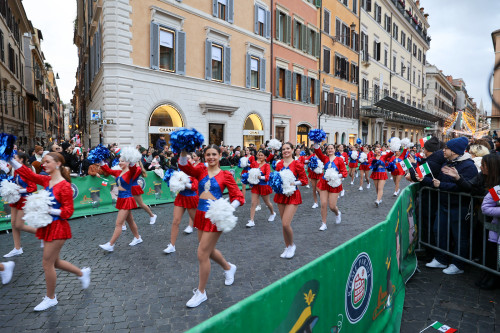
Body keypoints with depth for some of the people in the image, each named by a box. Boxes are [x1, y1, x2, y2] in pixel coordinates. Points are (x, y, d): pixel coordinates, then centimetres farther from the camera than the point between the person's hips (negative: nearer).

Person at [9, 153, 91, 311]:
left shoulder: (65, 186, -17)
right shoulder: (46, 180, 6)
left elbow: (68, 211, -16)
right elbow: (27, 173, 0)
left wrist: (48, 210, -23)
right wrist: (10, 159, -7)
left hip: (58, 227, -8)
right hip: (48, 226, 8)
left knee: (47, 263, 2)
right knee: (54, 262, 17)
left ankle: (50, 298, 21)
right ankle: (82, 273, 38)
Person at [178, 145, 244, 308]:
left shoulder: (225, 175, -5)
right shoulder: (201, 171, 5)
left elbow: (239, 197, -9)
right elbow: (184, 167, -14)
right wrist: (184, 152, -31)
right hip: (201, 214, 6)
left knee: (202, 254, -3)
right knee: (208, 250, 21)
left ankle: (201, 292, 17)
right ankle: (229, 267, 50)